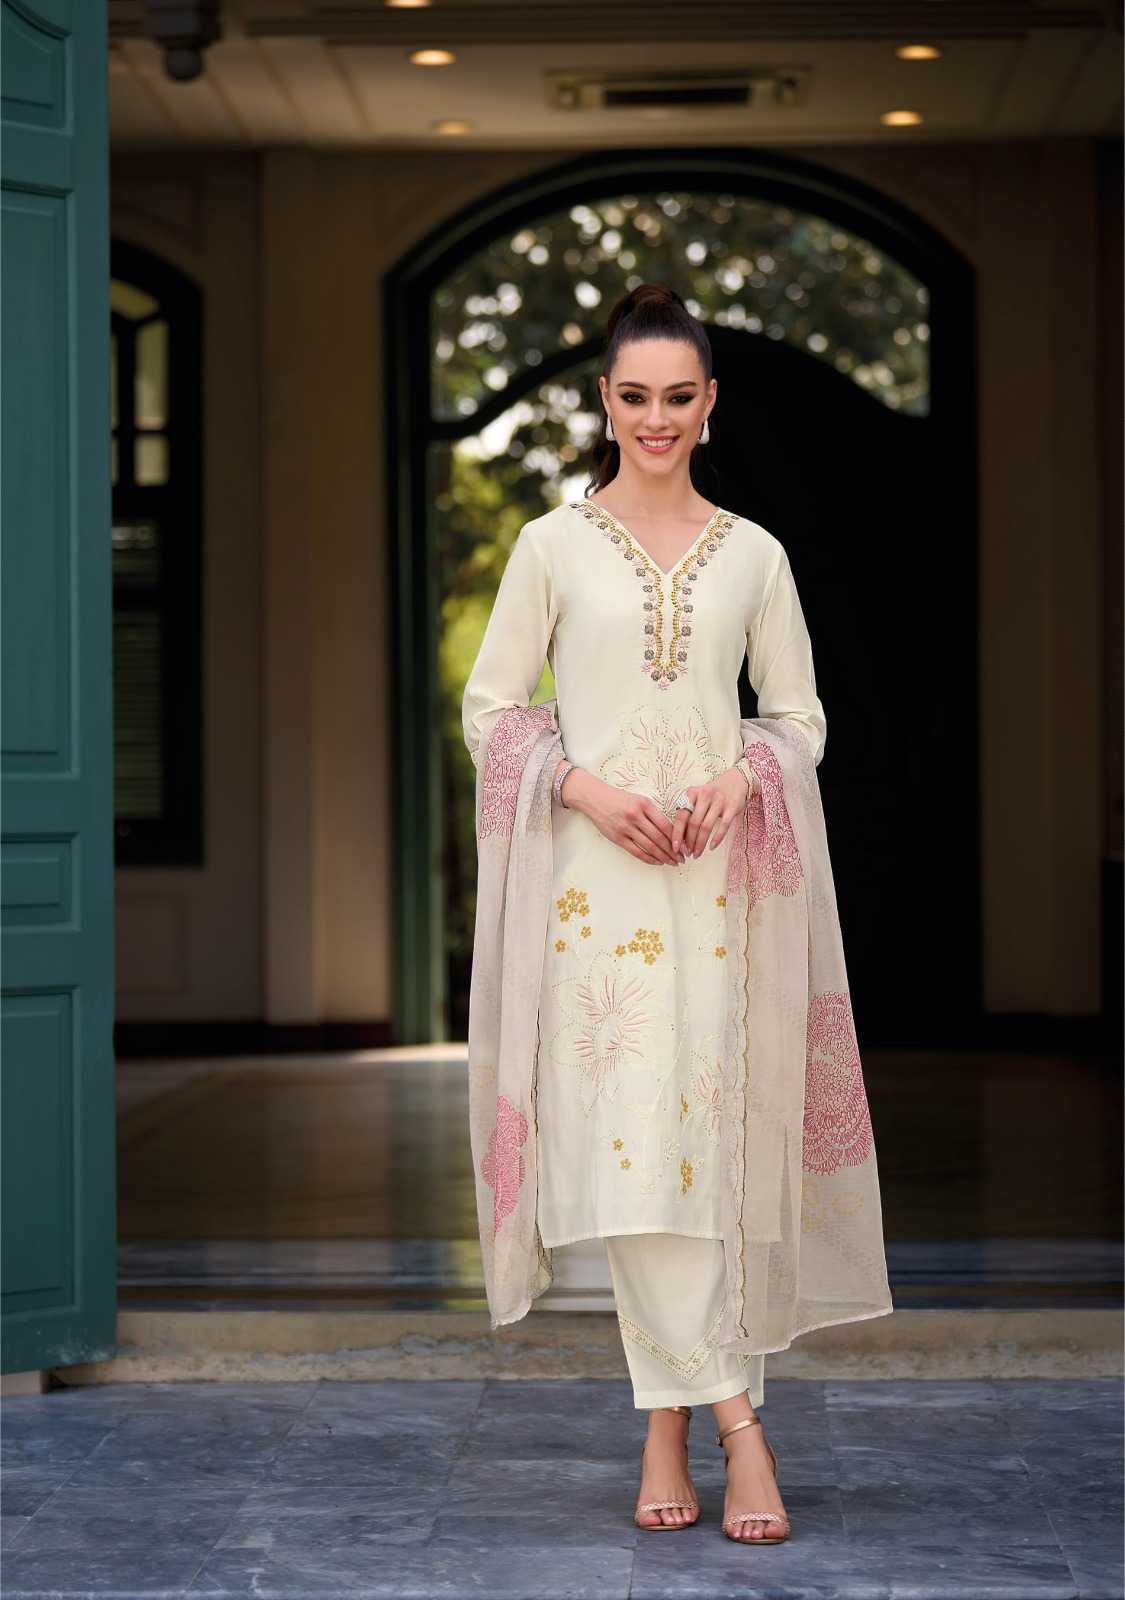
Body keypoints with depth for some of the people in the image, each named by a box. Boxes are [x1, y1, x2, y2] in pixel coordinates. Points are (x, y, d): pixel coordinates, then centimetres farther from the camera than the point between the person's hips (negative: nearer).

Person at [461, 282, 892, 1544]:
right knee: (630, 1143, -9)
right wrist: (590, 790, -11)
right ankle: (733, 1418, -3)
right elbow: (490, 707, 4)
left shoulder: (753, 555, 9)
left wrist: (741, 778, -9)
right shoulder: (553, 545, 4)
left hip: (719, 873, 2)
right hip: (595, 871, -1)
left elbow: (801, 716, 12)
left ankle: (670, 1416, 11)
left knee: (710, 1142, 0)